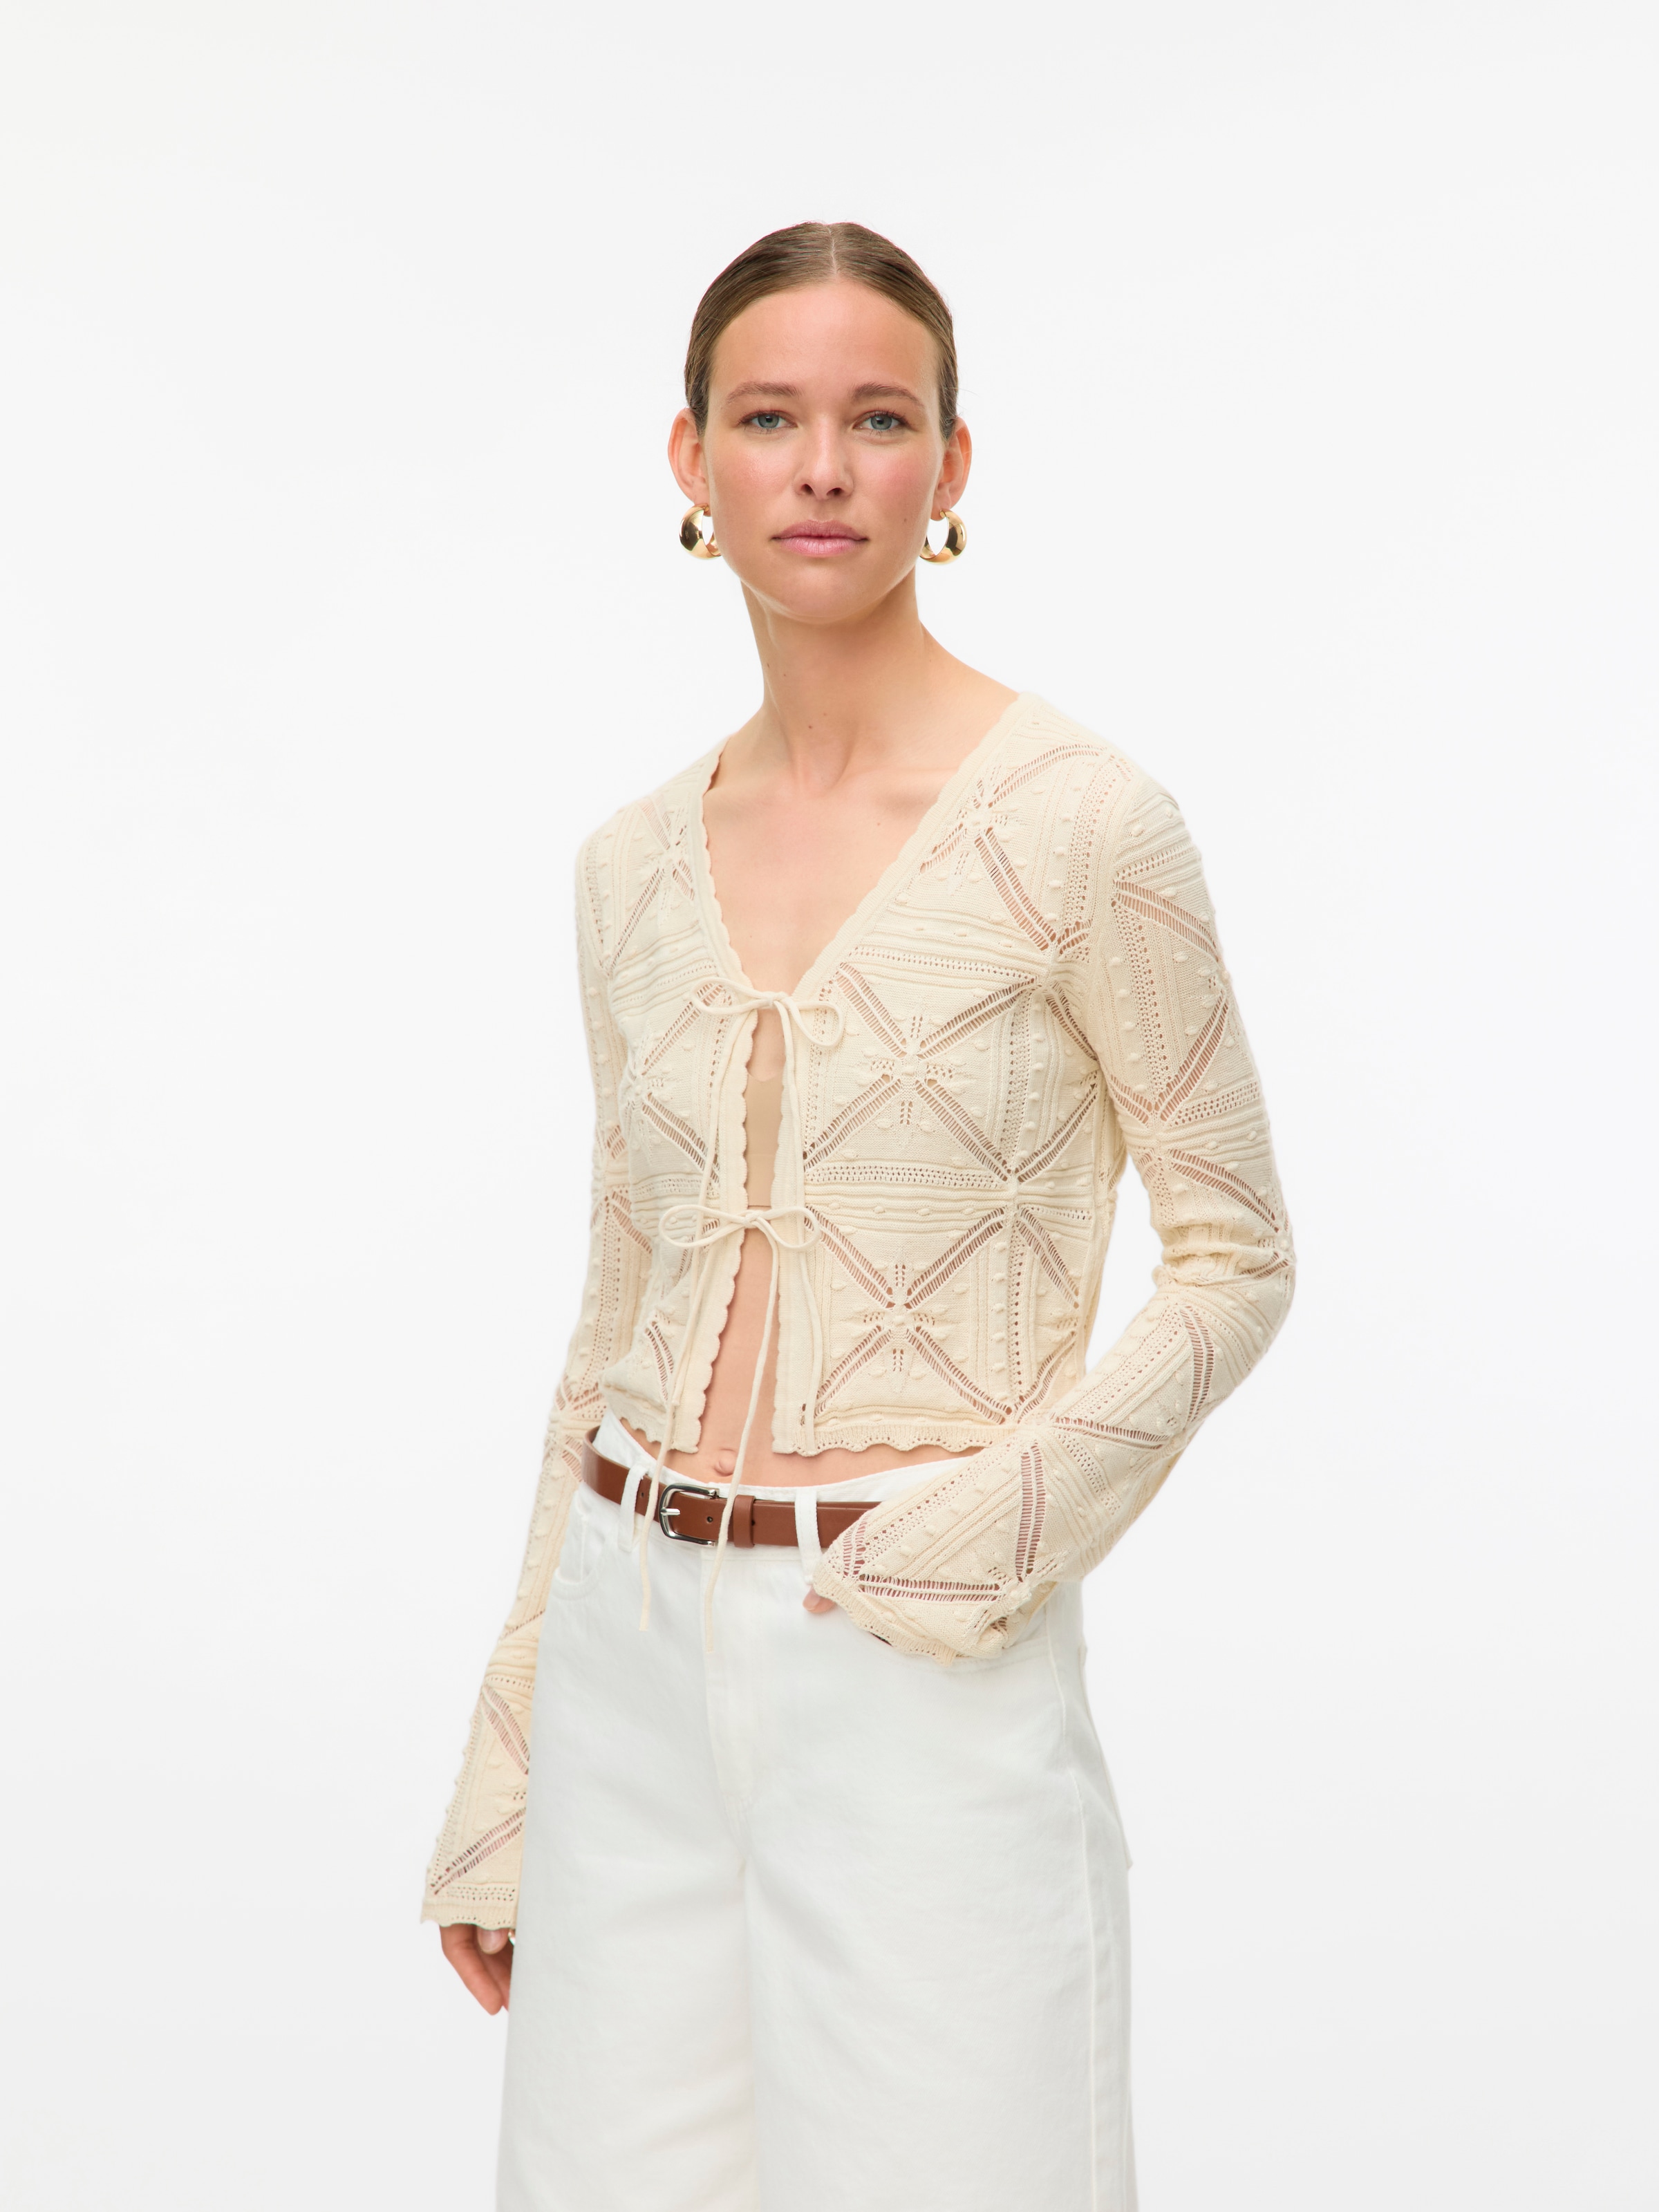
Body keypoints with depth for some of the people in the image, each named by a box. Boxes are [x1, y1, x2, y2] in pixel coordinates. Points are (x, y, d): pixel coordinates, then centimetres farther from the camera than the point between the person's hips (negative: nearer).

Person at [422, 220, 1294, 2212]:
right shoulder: (636, 864, 7)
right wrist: (505, 1761, 13)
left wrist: (1028, 1502, -17)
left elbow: (1236, 1262, -1)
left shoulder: (1077, 820, -8)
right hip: (640, 1654, 5)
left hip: (925, 1668, -4)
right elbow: (621, 1319, 12)